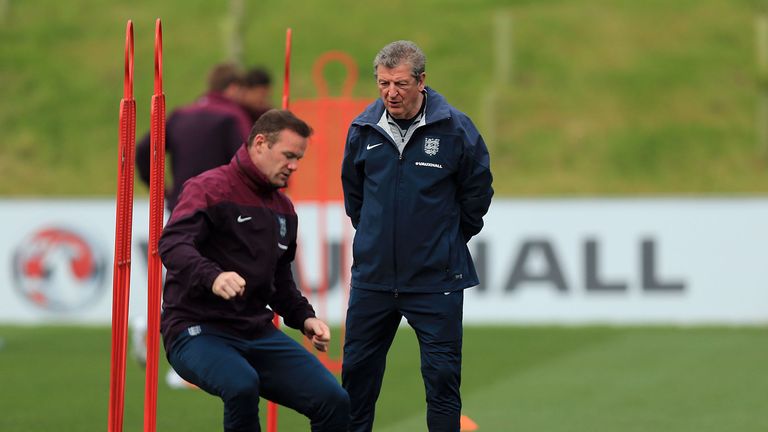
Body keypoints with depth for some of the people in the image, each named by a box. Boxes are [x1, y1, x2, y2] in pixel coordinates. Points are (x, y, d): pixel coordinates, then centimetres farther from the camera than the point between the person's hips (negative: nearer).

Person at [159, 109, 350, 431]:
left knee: (334, 401, -7)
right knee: (242, 384, -38)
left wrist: (303, 317, 11)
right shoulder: (211, 188, -9)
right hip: (198, 330, -7)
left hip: (257, 332, 7)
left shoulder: (283, 209, 17)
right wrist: (212, 276, -44)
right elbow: (172, 243, -26)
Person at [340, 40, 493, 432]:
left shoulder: (455, 129, -9)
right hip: (372, 276, 3)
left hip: (436, 280, -3)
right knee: (357, 369, 12)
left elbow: (477, 192, 5)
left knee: (442, 375, 1)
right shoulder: (363, 130, -1)